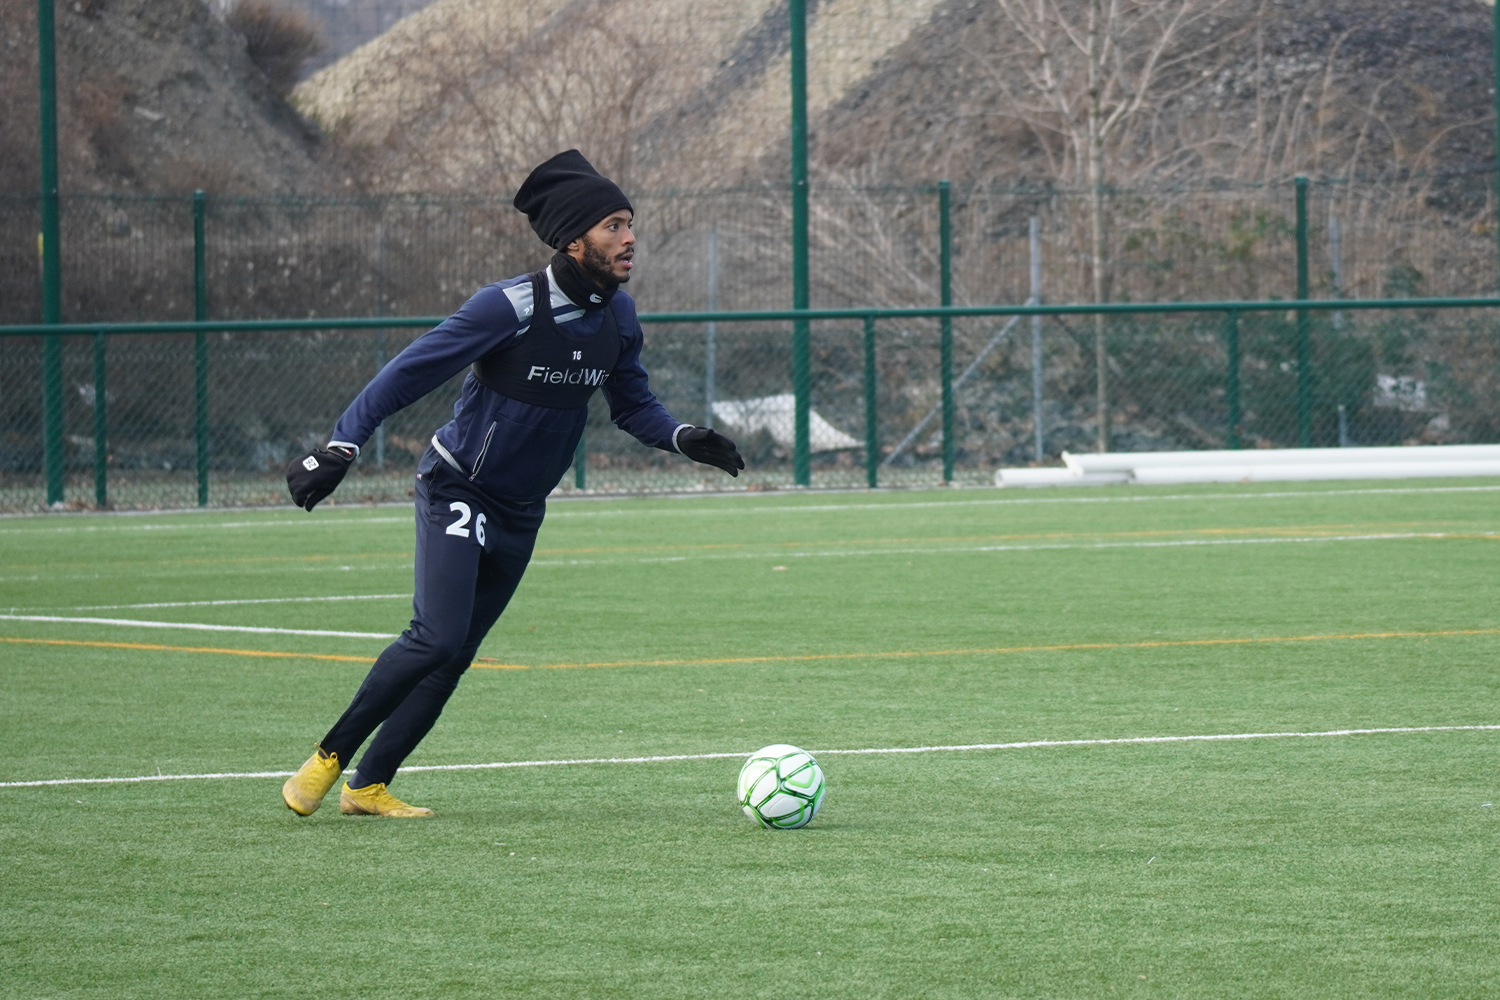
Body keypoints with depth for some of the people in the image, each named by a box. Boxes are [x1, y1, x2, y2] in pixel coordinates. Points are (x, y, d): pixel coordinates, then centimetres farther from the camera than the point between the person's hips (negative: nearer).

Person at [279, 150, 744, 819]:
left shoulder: (616, 315, -1)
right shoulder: (509, 307, -22)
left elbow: (632, 405, 13)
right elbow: (408, 374, -18)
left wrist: (683, 437, -7)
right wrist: (340, 448, -25)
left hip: (521, 513, 7)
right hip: (457, 492, -7)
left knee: (452, 658, 6)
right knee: (437, 637, -21)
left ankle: (369, 786, 13)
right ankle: (329, 757, -5)